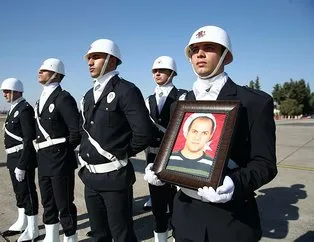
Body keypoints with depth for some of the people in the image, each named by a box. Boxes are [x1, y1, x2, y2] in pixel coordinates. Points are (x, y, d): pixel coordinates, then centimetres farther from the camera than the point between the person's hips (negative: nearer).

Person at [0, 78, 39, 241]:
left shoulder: (25, 109, -17)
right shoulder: (13, 109, 13)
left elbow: (29, 140, -22)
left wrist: (21, 165, -23)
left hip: (23, 158, -10)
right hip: (13, 158, 10)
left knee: (27, 192, 1)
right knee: (19, 191, 20)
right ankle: (22, 223, 36)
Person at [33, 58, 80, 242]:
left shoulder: (63, 98, -14)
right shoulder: (41, 99, 14)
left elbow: (77, 130, -19)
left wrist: (64, 151, -9)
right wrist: (42, 151, 11)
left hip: (60, 161, -9)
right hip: (44, 161, 9)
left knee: (64, 205, 3)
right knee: (48, 203, 20)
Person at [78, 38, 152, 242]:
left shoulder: (126, 91, -13)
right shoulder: (89, 95, 12)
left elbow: (143, 133, -21)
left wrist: (123, 155, -7)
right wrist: (84, 155, 11)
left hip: (115, 177, -7)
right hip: (90, 176, 8)